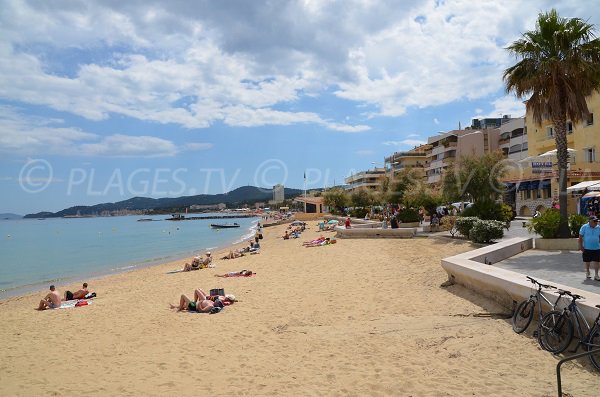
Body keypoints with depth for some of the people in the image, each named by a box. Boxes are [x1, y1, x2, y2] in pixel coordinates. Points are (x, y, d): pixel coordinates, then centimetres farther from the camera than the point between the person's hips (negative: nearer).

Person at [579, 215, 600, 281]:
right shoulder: (584, 227, -5)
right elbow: (580, 237, -4)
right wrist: (581, 246, -8)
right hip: (587, 248, -1)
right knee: (587, 261, 12)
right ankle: (587, 272, 32)